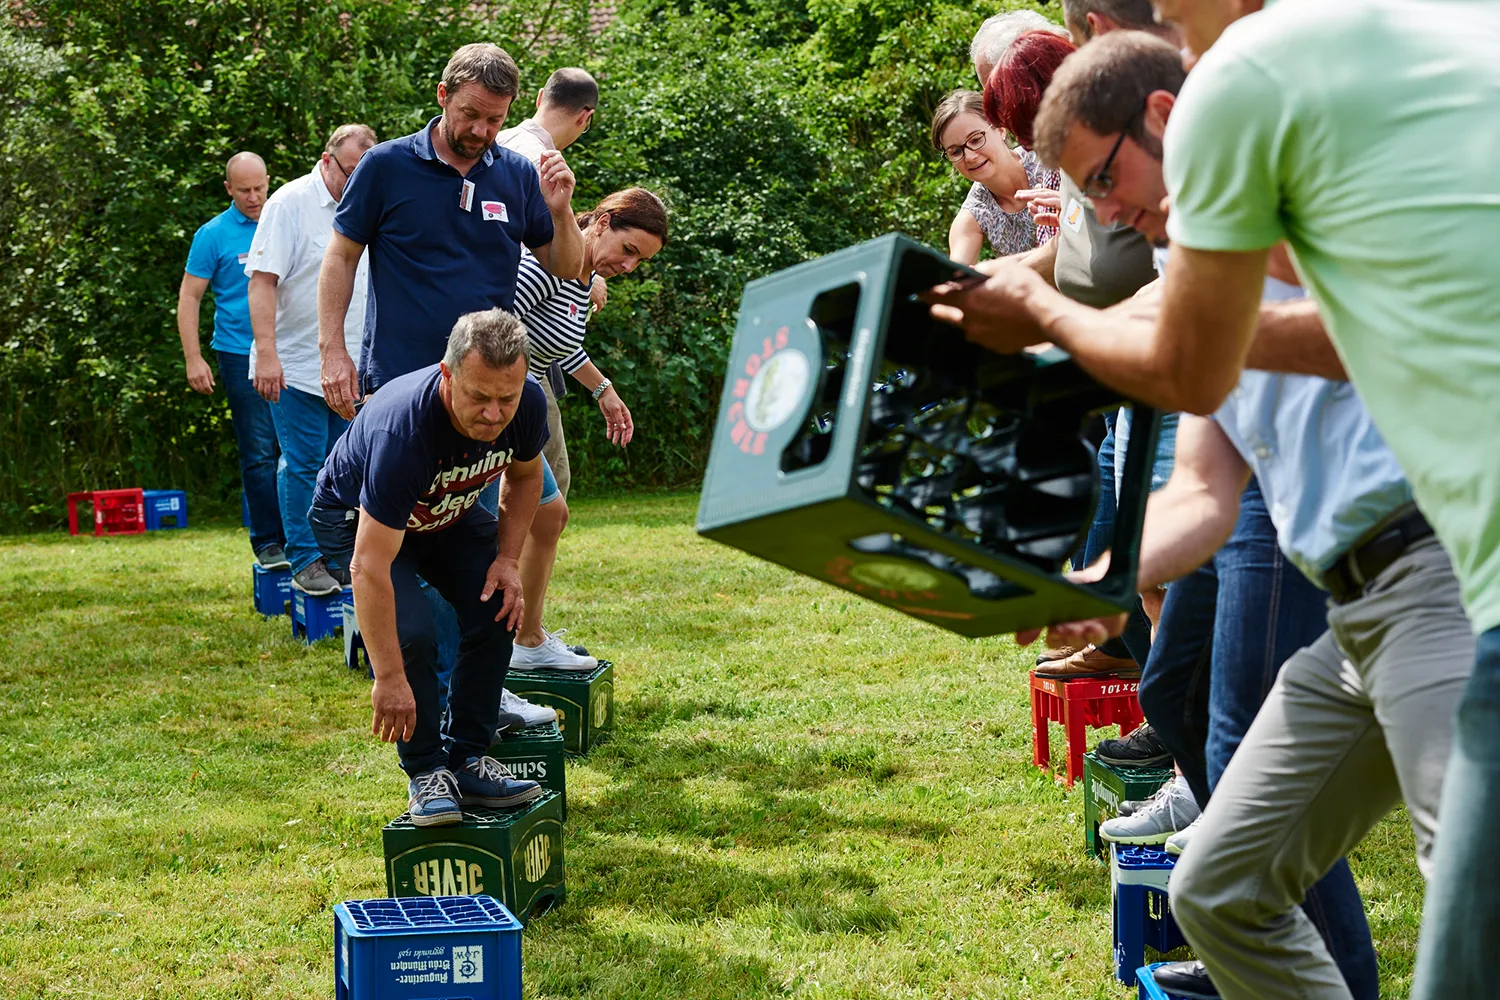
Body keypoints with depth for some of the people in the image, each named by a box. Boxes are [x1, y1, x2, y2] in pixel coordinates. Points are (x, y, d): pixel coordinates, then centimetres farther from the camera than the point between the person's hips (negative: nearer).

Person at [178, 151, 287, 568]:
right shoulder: (214, 235, 0)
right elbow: (189, 297, 1)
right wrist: (193, 358, -7)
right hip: (242, 357, -3)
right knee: (258, 454, -1)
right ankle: (268, 542, 5)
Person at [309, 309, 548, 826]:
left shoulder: (527, 405, -25)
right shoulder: (403, 429, -43)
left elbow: (524, 475, 1)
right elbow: (369, 568, -42)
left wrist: (507, 559, -14)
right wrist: (389, 679, -42)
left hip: (448, 511, 5)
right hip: (356, 517, -5)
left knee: (497, 608, -15)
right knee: (411, 631, -26)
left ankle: (467, 759, -2)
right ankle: (426, 772, -9)